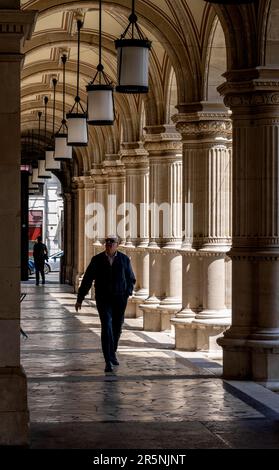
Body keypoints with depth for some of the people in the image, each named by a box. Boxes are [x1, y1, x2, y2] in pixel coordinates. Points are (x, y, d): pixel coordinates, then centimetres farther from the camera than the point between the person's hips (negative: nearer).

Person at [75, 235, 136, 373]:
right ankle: (108, 361, -15)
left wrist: (128, 293, -3)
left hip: (119, 300, 2)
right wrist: (79, 299, 2)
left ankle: (112, 352, 39)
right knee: (106, 328, -14)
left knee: (117, 328, 13)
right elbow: (87, 280, 3)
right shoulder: (97, 260, -1)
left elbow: (131, 279, 13)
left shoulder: (124, 259, 2)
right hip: (103, 299, -2)